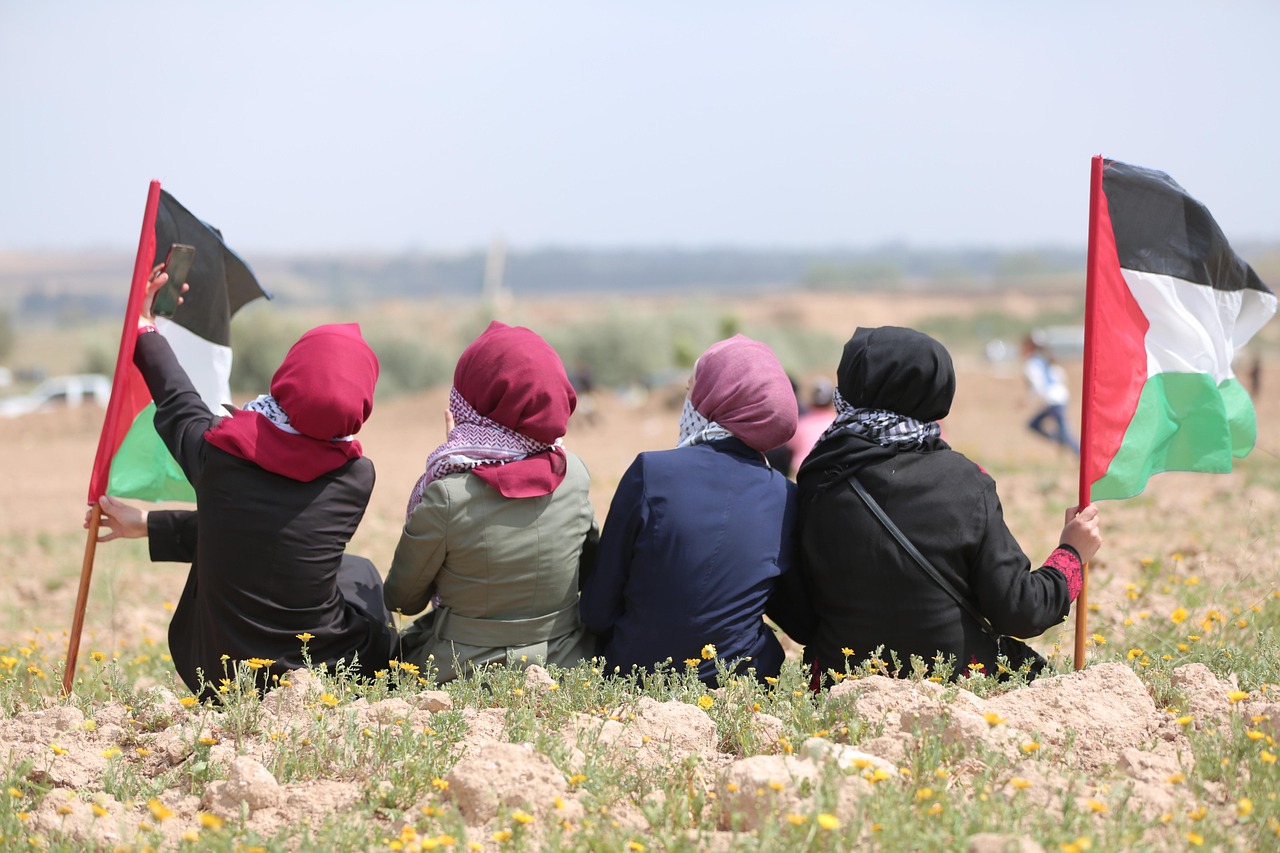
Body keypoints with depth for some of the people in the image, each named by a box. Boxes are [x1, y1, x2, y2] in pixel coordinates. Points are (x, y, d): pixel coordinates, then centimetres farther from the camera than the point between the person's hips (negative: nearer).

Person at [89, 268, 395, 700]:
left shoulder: (217, 451, -16)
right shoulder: (356, 476, -14)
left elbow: (180, 410, 10)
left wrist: (144, 333, 28)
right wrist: (149, 525, 9)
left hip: (216, 681, 1)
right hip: (320, 680, -1)